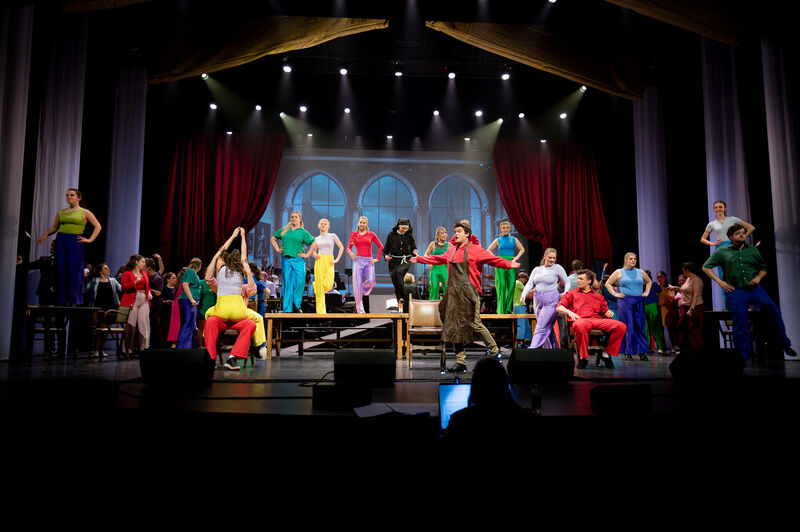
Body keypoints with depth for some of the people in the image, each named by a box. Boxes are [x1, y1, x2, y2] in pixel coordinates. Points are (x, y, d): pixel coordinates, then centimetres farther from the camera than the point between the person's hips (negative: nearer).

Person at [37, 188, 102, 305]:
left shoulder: (84, 212, 5)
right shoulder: (61, 212, 15)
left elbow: (98, 226, 4)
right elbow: (54, 227, 20)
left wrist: (90, 239, -4)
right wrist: (46, 234, 0)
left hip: (75, 242, -4)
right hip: (61, 241, 4)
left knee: (75, 271, -6)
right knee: (61, 270, 2)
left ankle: (75, 300, 0)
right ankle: (61, 300, 8)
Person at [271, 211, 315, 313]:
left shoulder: (303, 232, 6)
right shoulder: (284, 230, 13)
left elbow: (314, 243, 7)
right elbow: (273, 239, 24)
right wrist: (277, 249, 11)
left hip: (298, 260, -2)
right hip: (286, 260, 2)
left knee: (300, 281, -13)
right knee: (287, 283, 2)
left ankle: (297, 305, 5)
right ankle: (287, 310, 8)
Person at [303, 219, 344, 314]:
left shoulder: (332, 236, 6)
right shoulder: (316, 239, 13)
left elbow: (341, 247, 4)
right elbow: (313, 251, 22)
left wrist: (337, 259, -5)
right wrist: (314, 254, -2)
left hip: (329, 262, -1)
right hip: (319, 261, 1)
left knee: (328, 286, -15)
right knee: (320, 287, -5)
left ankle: (316, 285, 22)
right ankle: (321, 311, 4)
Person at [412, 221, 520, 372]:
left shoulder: (475, 250, -2)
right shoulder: (452, 251, 16)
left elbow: (493, 259, -10)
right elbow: (437, 259, 30)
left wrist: (509, 264, -26)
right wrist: (419, 259, 37)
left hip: (469, 293, -6)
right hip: (453, 293, 6)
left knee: (474, 323, -9)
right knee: (454, 326, 5)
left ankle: (494, 349, 15)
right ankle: (461, 362, 12)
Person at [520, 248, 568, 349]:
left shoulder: (557, 268, 2)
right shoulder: (536, 269, 13)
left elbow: (567, 283, 5)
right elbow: (529, 284, 7)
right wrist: (524, 294, -10)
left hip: (551, 301, -5)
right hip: (538, 301, 5)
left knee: (541, 328, -13)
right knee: (548, 329, 9)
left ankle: (533, 350, -18)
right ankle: (554, 349, 18)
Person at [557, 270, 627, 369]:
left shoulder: (598, 296, 31)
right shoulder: (571, 293, 24)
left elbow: (605, 310, 26)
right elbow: (559, 307, 14)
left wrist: (609, 312, 1)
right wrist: (569, 312, -6)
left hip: (597, 320, 3)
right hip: (580, 319, -3)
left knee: (621, 326, -22)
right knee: (580, 325, -43)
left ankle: (607, 353, -8)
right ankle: (583, 357, -26)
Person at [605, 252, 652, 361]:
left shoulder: (640, 272, 14)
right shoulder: (619, 272, 5)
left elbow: (649, 282, 30)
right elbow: (608, 283, 6)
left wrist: (646, 292, 16)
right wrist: (615, 294, -3)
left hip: (638, 302, 3)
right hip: (625, 302, -3)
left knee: (640, 326, 2)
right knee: (627, 326, -4)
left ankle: (642, 351, 8)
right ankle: (628, 352, 2)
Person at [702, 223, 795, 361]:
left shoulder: (752, 250, 16)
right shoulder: (722, 251, 9)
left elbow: (763, 268, 24)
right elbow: (706, 267, 10)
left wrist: (758, 277, 2)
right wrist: (720, 282, 1)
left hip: (754, 288, 2)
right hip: (735, 290, -2)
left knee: (770, 306, -26)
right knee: (740, 322, -11)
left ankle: (783, 343, -10)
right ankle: (742, 358, -1)